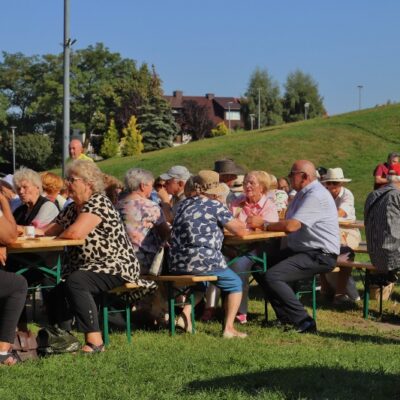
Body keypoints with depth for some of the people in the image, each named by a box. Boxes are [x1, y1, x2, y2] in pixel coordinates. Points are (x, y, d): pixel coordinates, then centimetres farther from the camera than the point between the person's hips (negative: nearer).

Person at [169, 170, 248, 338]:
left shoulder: (184, 204, 15)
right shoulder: (215, 206, -4)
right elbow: (240, 231, -2)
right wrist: (239, 223, 22)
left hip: (177, 264, 6)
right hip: (203, 261, -6)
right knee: (234, 284, 14)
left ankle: (186, 313, 14)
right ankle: (228, 328, 3)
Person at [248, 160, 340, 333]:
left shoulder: (316, 196, -17)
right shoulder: (302, 194, 17)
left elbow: (291, 225, -24)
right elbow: (288, 224, 13)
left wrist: (263, 224, -12)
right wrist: (262, 223, -2)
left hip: (320, 255, -11)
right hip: (302, 250, 11)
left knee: (272, 277, -22)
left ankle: (304, 322, -15)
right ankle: (286, 317, 13)